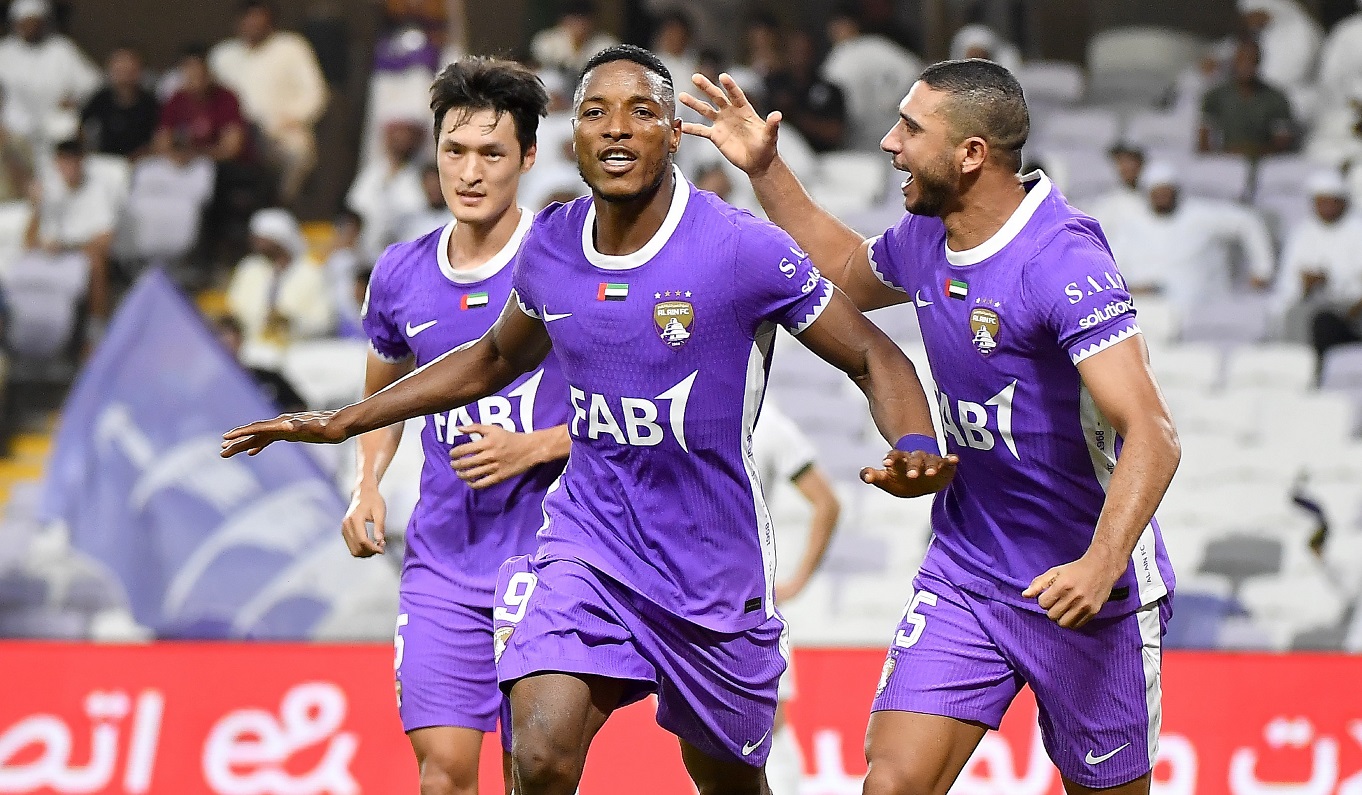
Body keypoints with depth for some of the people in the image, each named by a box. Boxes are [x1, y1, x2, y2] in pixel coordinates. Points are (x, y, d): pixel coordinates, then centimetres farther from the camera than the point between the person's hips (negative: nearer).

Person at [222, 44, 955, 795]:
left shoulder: (741, 248, -16)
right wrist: (343, 422, 20)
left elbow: (873, 359, -9)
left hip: (712, 562, -2)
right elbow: (492, 360, 19)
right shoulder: (550, 247, -2)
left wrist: (915, 451, -30)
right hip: (589, 543, 2)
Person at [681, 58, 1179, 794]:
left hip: (1079, 590, -6)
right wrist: (765, 170, 19)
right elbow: (849, 276, 29)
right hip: (962, 571, 6)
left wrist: (1101, 565, -44)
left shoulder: (1064, 262, -23)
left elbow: (1151, 435, -31)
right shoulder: (924, 240, 2)